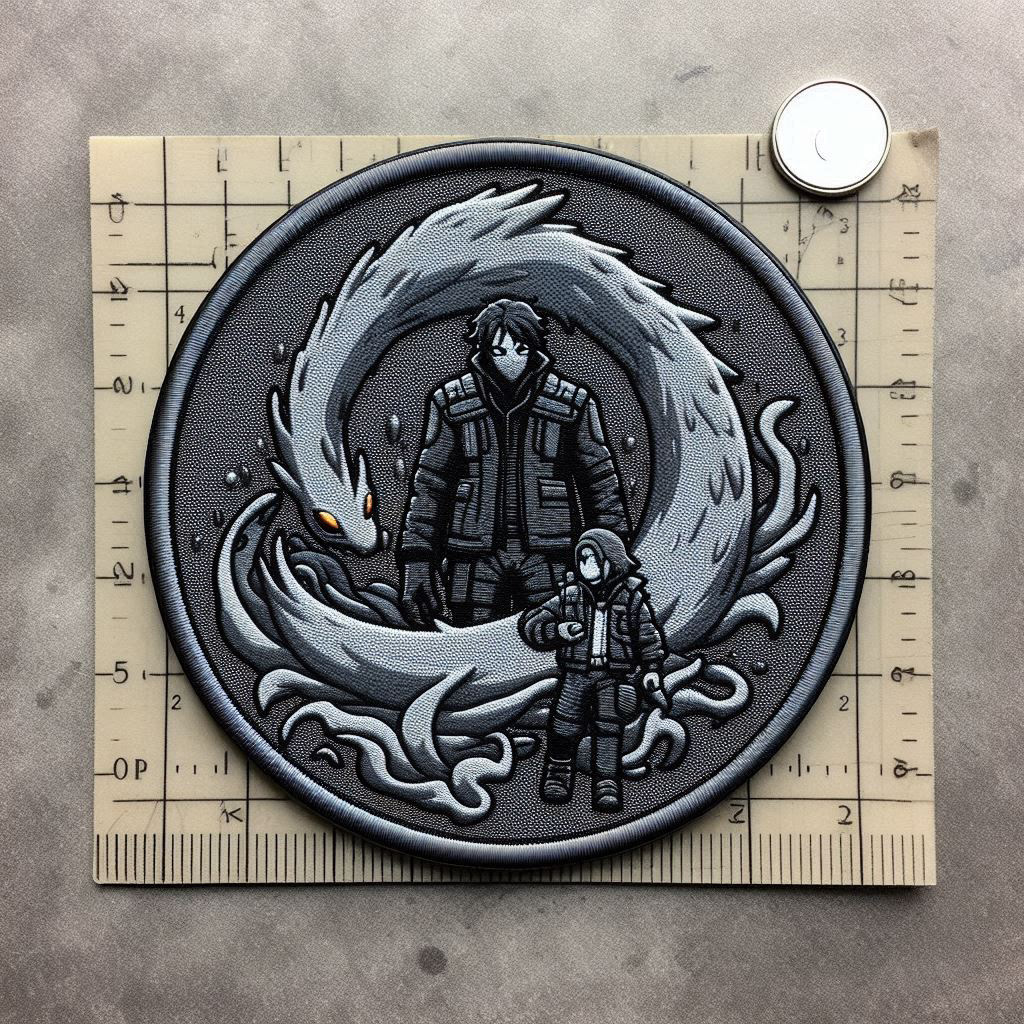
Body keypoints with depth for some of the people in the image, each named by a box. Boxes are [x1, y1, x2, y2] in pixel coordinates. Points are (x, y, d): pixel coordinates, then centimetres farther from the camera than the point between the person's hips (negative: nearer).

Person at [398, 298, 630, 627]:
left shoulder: (572, 404, 1)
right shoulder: (452, 403, 3)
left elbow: (602, 483, 6)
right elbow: (429, 485, 5)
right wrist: (417, 563, -1)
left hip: (549, 558, 0)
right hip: (476, 558, 1)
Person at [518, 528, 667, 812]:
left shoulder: (631, 598, 2)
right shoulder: (569, 596, 4)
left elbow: (649, 638, 6)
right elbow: (529, 624, 4)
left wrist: (652, 673, -4)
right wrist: (558, 631, -14)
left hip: (613, 677, -1)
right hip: (575, 674, 2)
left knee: (608, 728, -10)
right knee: (565, 725, -1)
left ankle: (607, 784, -3)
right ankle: (558, 771, 20)